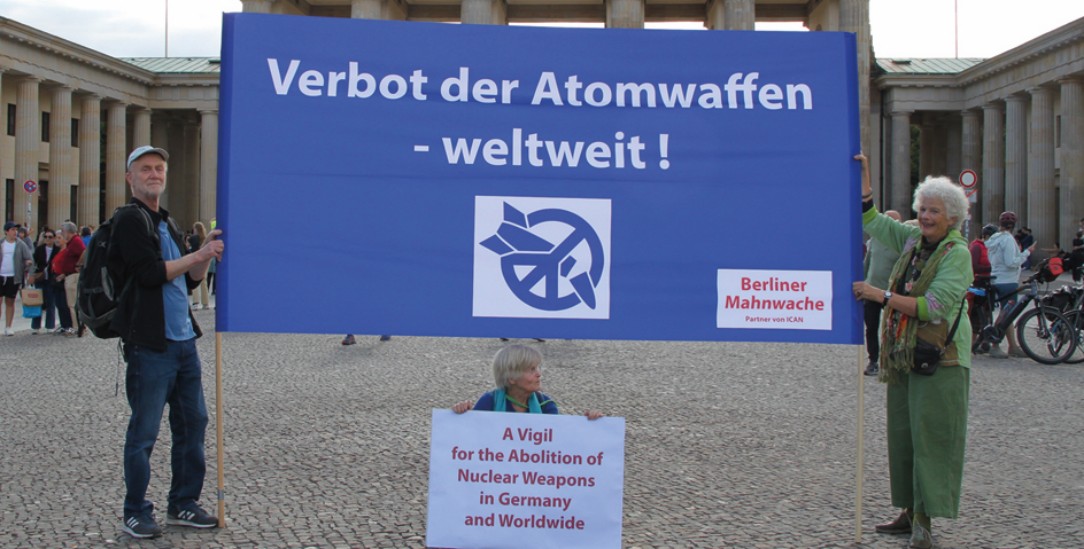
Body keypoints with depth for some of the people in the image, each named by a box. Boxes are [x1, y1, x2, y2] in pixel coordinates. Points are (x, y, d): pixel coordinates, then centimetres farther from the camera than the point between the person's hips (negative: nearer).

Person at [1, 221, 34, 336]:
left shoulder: (20, 244, 1)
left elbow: (29, 256, -3)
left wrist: (29, 261, -24)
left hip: (14, 277, 1)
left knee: (10, 302, 10)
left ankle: (8, 327, 17)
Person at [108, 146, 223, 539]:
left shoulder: (167, 223, 18)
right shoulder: (130, 219, -7)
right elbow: (151, 273, -18)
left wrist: (208, 255, 3)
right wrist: (199, 255, -11)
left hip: (183, 340, 8)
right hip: (150, 344, -8)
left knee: (193, 422, 11)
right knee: (143, 432, 0)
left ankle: (182, 504, 23)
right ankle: (135, 514, 11)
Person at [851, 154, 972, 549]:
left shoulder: (957, 253, -12)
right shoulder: (912, 239, 10)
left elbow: (935, 306, -21)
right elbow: (871, 221, 20)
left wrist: (882, 295, -22)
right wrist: (864, 176, 11)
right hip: (903, 354, 8)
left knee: (931, 435, -7)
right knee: (902, 433, 11)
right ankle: (910, 512, 19)